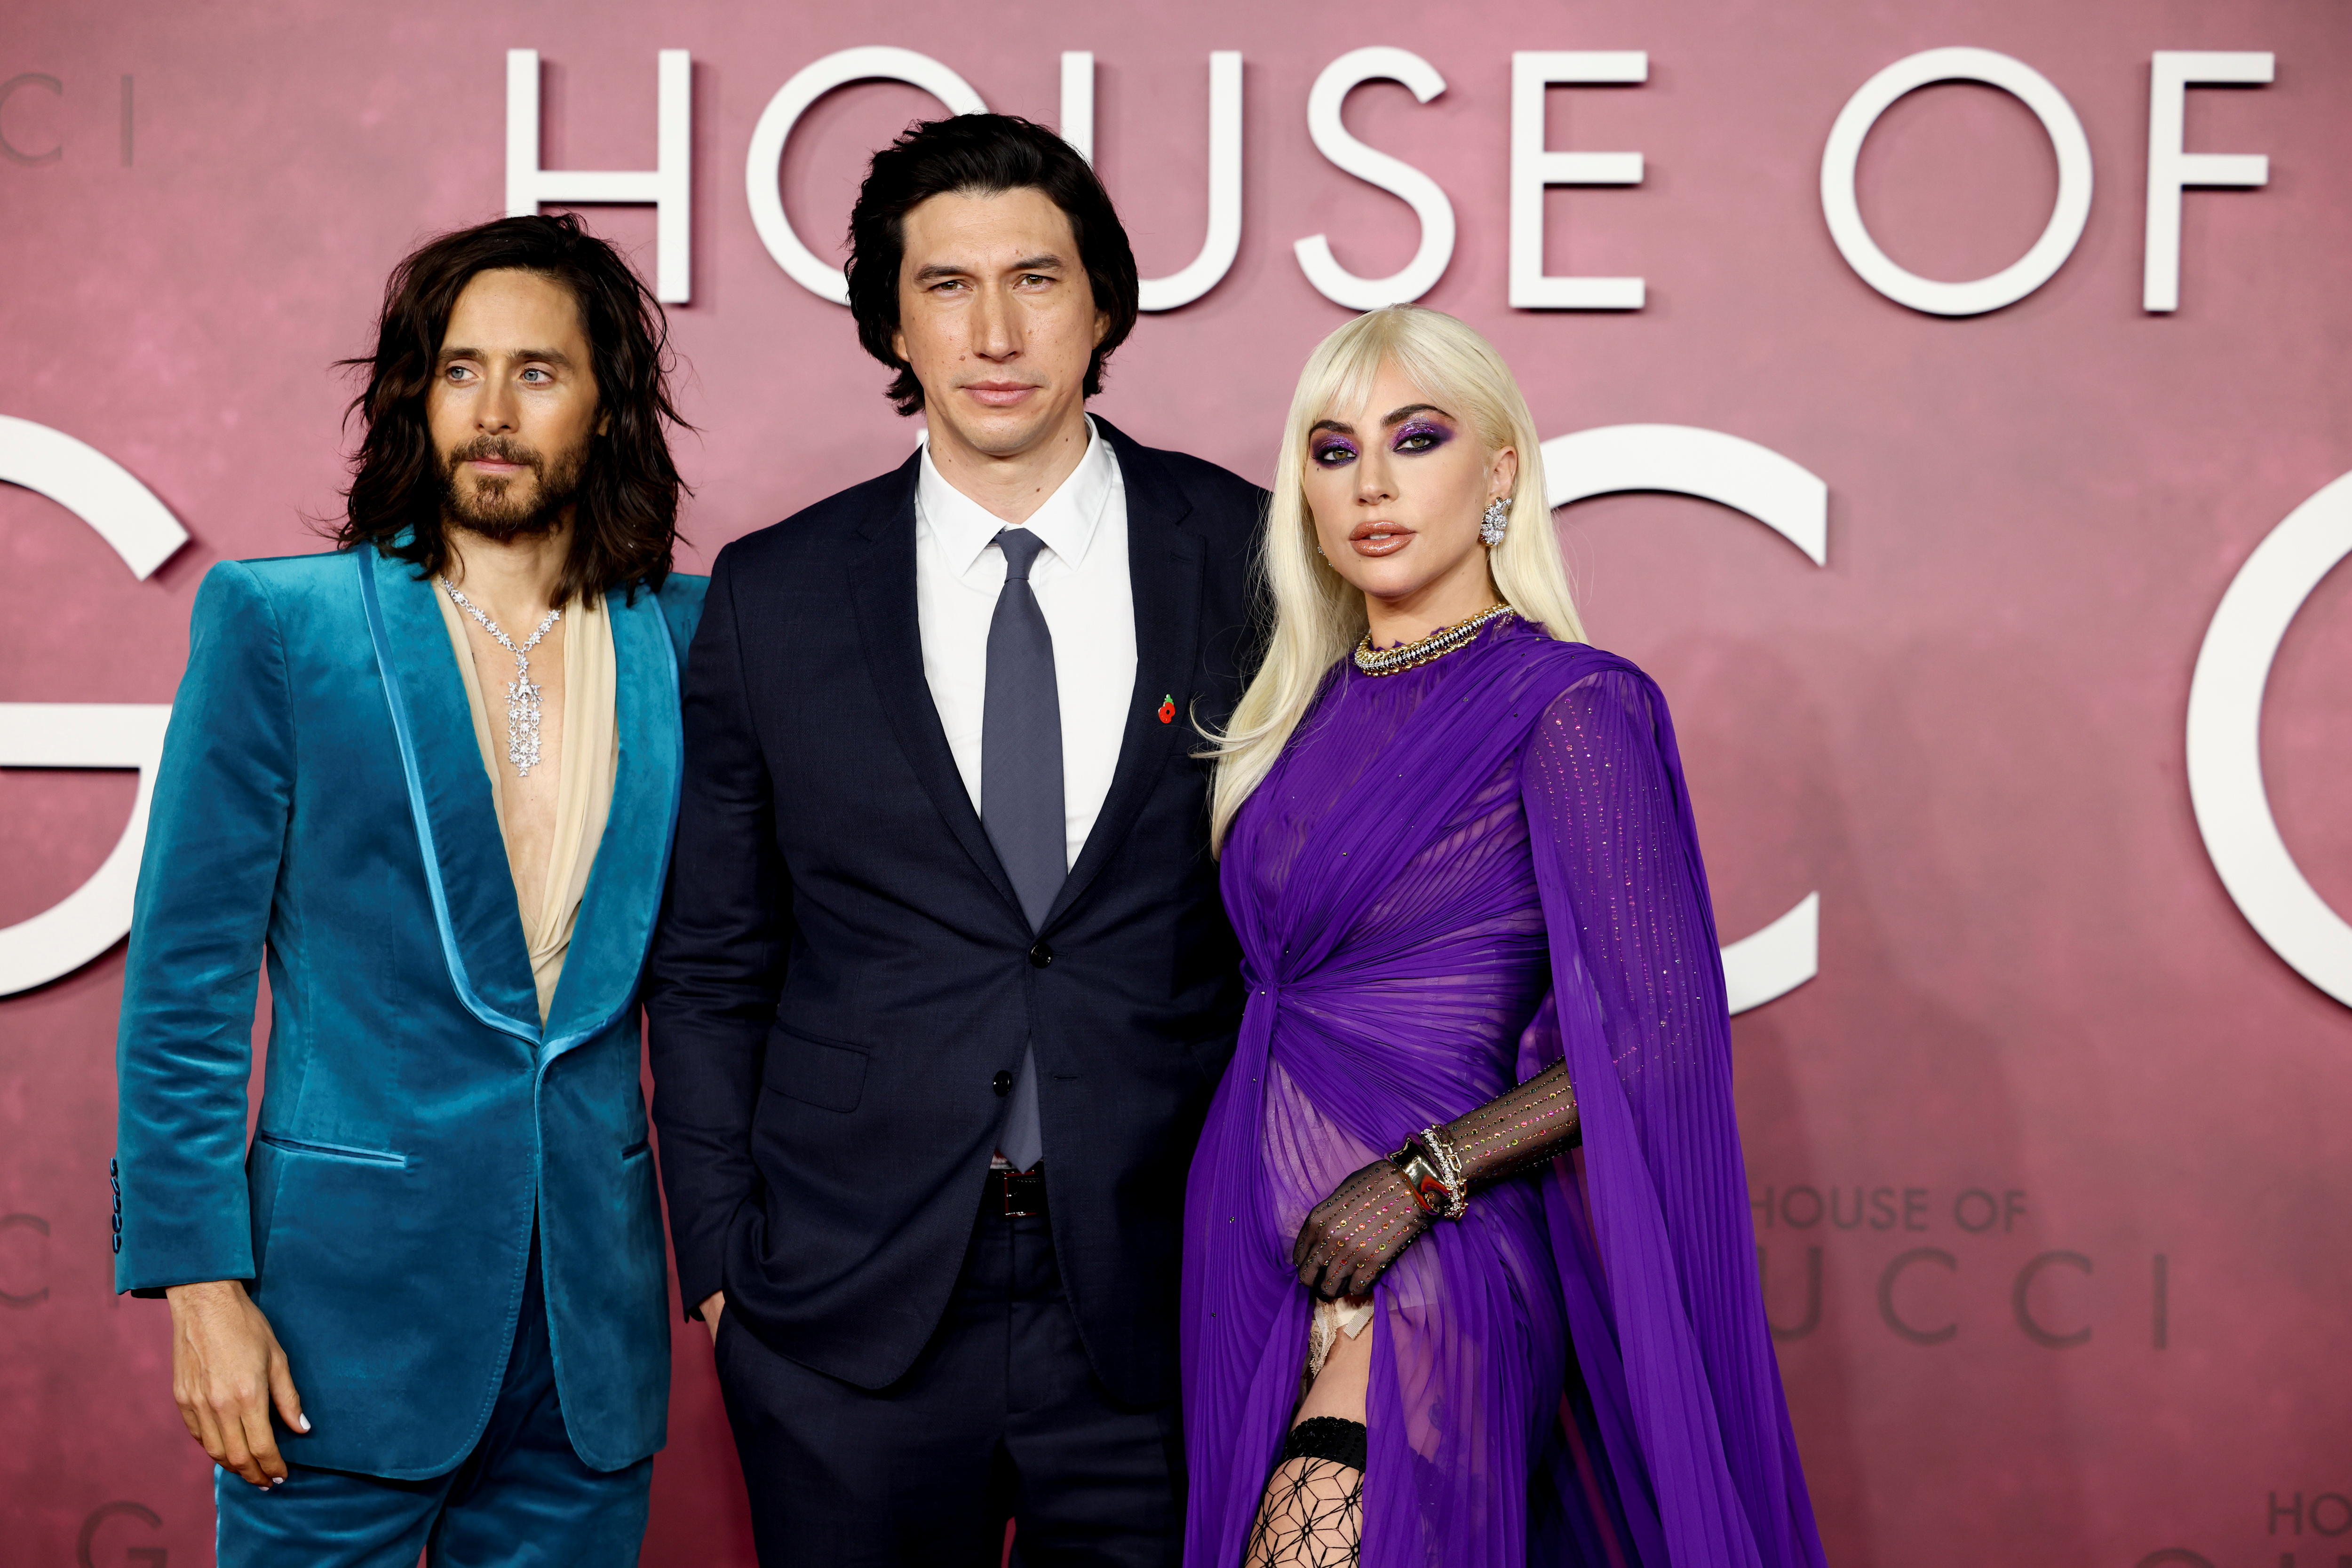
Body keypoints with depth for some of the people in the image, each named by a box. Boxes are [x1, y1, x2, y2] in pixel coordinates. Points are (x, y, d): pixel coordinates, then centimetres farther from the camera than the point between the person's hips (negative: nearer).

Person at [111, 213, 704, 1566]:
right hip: (352, 1297, -3)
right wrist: (201, 1283, -9)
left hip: (596, 1320, 3)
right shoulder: (278, 624, -3)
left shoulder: (685, 638, 5)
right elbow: (186, 979, -3)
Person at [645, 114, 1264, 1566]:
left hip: (1165, 1296, 0)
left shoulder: (1251, 560, -1)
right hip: (852, 1302, 1)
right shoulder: (772, 598, 2)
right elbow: (711, 965, 7)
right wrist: (719, 1258, 3)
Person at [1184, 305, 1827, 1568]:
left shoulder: (1569, 706, -9)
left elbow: (1652, 1036, -13)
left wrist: (1419, 1178, -17)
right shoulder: (1310, 708, 12)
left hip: (1427, 1265, -7)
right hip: (1263, 1252, 7)